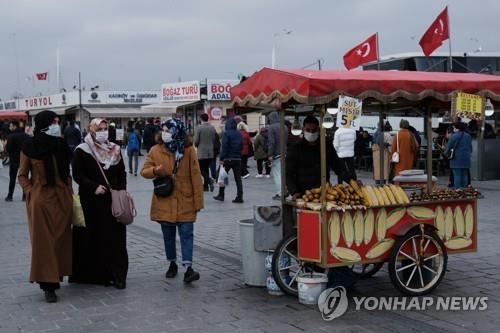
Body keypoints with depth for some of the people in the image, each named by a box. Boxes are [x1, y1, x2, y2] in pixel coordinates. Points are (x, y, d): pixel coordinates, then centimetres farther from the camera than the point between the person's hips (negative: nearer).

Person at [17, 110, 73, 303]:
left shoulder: (60, 144, 6)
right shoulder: (29, 147, -5)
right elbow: (22, 176, 1)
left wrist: (69, 192, 7)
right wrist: (31, 193, -11)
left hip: (62, 198, 4)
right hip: (40, 200, -4)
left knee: (61, 239, 8)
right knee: (43, 241, -3)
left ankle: (56, 276, 23)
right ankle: (47, 285, 0)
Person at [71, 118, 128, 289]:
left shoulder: (115, 150, 12)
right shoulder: (82, 151, -1)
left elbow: (122, 173, 15)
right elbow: (77, 175, -5)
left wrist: (122, 190, 1)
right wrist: (94, 187, -16)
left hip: (113, 201, 3)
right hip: (92, 203, -3)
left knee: (115, 238, 0)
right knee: (94, 238, -1)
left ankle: (117, 275, 5)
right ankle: (95, 274, 9)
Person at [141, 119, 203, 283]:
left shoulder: (189, 150, -4)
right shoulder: (156, 150, 0)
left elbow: (196, 177, -3)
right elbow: (144, 171, 5)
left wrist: (198, 201, -5)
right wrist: (155, 170, -19)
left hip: (185, 202, -2)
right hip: (164, 202, 2)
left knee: (186, 234, -7)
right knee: (168, 235, 12)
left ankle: (188, 268, -10)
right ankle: (172, 263, 29)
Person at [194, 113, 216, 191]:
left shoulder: (199, 128, -11)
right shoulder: (212, 128, 3)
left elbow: (196, 141, -11)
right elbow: (214, 140, 6)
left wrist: (197, 146, 10)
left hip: (201, 152, -5)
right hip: (211, 152, 5)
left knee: (202, 170, 1)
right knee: (206, 168, 15)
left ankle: (209, 180, -23)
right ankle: (206, 186, 17)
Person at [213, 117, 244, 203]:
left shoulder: (226, 133, -9)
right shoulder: (239, 134, 9)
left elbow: (224, 147, -14)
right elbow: (242, 146, 12)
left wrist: (221, 159, -13)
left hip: (228, 158, -5)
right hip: (238, 159, 5)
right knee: (238, 178, 4)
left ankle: (221, 195, 13)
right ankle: (239, 197, 0)